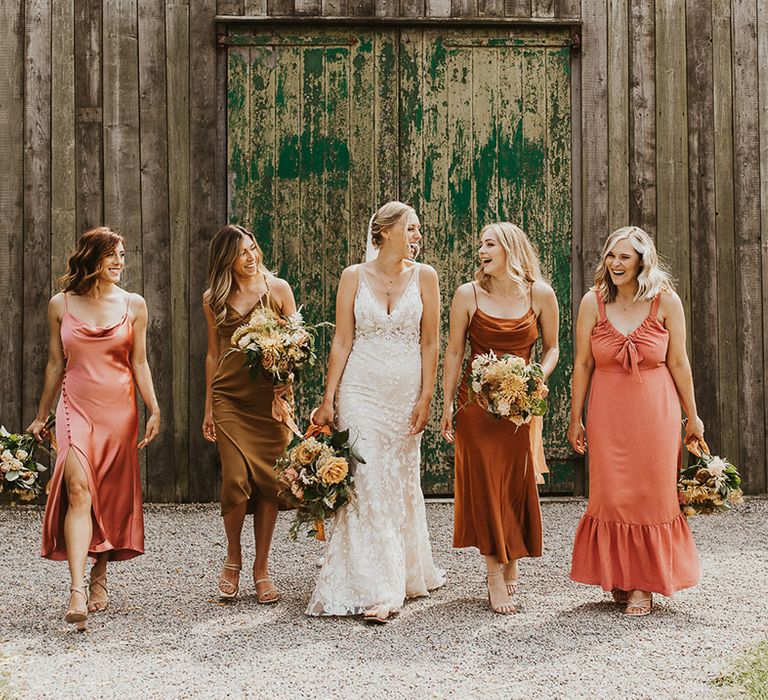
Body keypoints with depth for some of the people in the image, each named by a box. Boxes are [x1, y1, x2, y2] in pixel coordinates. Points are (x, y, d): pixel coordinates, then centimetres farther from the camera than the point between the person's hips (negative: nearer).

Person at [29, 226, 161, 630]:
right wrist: (41, 415, 13)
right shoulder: (61, 305, 4)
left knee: (112, 495, 7)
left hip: (119, 408, 1)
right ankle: (77, 590, -23)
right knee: (78, 490, -17)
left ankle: (100, 575, 27)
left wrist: (154, 410, -5)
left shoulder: (133, 305, 3)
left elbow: (139, 363, 4)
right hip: (76, 407, -1)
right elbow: (56, 363, 10)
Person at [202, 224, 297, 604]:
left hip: (271, 397, 0)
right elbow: (213, 353, 15)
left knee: (269, 480, -1)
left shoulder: (277, 288, 5)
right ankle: (233, 558, 13)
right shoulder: (213, 299, 9)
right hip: (229, 397, 0)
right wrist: (208, 408, 13)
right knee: (236, 479, -10)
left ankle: (262, 567, 12)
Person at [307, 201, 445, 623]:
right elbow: (342, 341, 1)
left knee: (401, 485, 9)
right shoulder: (354, 277, 2)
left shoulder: (424, 277, 3)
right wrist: (328, 400, -2)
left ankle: (408, 574, 27)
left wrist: (425, 398, -3)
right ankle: (377, 589, -6)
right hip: (361, 391, -1)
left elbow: (430, 343, 3)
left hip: (406, 393, 1)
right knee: (366, 485, -7)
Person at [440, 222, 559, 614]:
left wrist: (538, 379, -9)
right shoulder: (468, 295, -1)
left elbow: (552, 348, 9)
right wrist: (446, 405, 2)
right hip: (476, 402, -1)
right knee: (484, 482, -3)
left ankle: (511, 560, 21)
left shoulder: (540, 295, 0)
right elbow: (454, 352, 3)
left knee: (518, 483, 2)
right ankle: (495, 573, 2)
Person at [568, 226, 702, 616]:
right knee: (611, 496, 3)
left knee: (652, 496, 4)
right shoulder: (594, 302, -2)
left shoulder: (665, 301, -4)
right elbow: (582, 364, 2)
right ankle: (618, 578, 21)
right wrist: (575, 419, 4)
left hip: (655, 412, -1)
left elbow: (678, 363, 1)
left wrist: (692, 417, 6)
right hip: (608, 412, 1)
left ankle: (645, 584, 15)